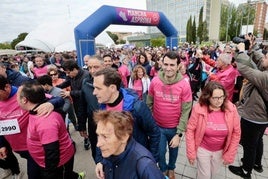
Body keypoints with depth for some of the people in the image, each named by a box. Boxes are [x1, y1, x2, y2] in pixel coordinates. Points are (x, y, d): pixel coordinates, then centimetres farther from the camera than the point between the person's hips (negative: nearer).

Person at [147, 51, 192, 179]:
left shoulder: (184, 85, -19)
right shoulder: (154, 81, -14)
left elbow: (185, 111, -15)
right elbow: (149, 104, -2)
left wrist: (179, 133, -15)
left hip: (174, 127, 0)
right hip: (157, 126, 1)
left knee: (173, 149, 24)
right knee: (160, 152, 16)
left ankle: (171, 169, 57)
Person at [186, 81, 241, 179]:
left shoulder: (231, 109, -18)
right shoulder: (199, 108, -24)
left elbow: (236, 133, -7)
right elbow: (190, 130, -16)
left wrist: (230, 154, -3)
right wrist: (191, 153, -13)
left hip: (220, 151, 3)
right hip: (203, 149, -3)